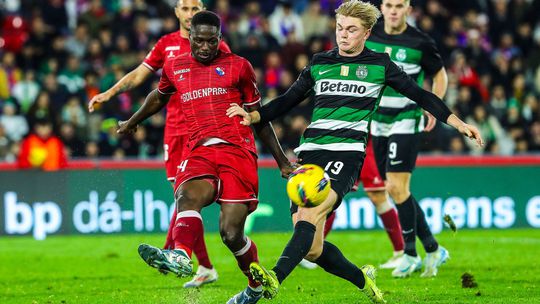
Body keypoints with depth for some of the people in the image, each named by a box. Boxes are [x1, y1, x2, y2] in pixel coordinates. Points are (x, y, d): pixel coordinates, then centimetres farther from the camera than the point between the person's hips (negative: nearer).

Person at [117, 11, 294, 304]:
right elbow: (159, 97, 39)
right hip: (199, 152, 2)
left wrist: (281, 161, 19)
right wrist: (132, 122, 54)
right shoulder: (174, 67, 18)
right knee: (188, 196, -33)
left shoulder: (237, 66, 11)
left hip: (237, 150, -2)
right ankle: (181, 256, -58)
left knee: (231, 233, -12)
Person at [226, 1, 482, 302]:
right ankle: (362, 279, 23)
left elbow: (420, 95, 14)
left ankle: (276, 279, -47)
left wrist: (459, 123, 9)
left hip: (348, 151, -4)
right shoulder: (319, 63, 17)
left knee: (309, 215, -31)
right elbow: (287, 101, 23)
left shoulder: (379, 65, 9)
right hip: (312, 150, 4)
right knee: (312, 249, -3)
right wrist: (252, 116, 6)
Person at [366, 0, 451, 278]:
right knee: (394, 190, 7)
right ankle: (433, 249, 19)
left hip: (406, 121, -5)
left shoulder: (419, 43, -10)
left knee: (397, 187, -14)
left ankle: (410, 255, -1)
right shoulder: (369, 34, 0)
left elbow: (440, 75, 3)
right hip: (378, 122, 5)